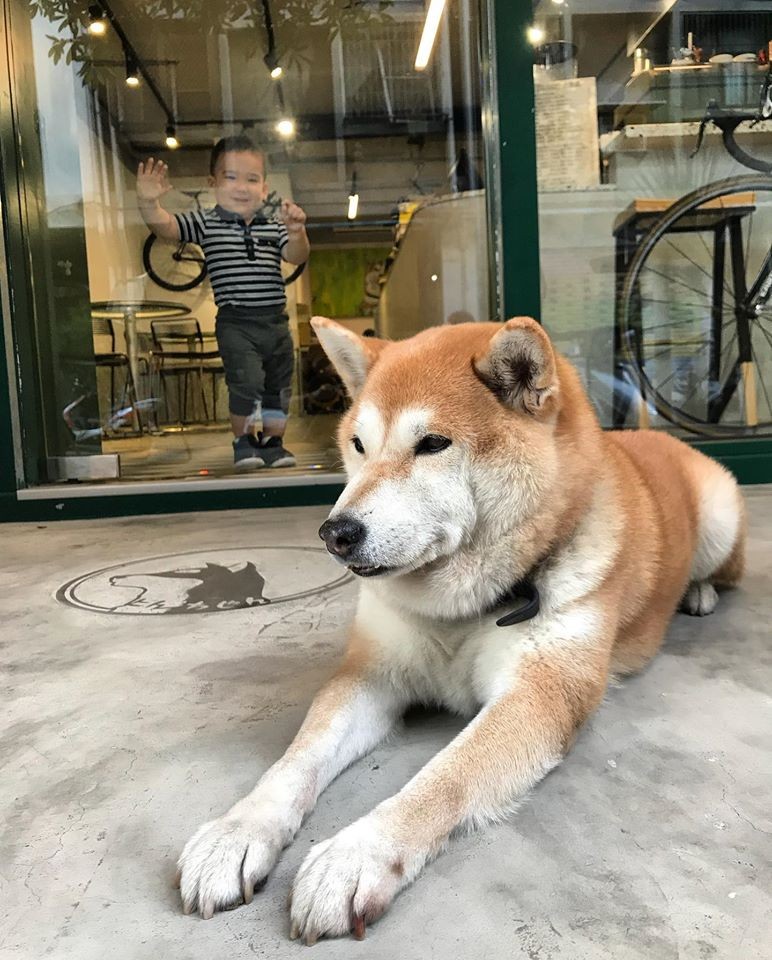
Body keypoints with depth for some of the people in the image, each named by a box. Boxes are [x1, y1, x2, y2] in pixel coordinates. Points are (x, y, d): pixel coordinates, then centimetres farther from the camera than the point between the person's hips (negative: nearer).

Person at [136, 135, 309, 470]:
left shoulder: (273, 225, 9)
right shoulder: (205, 223, 1)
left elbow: (296, 256, -2)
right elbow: (164, 226, -9)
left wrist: (296, 232, -22)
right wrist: (148, 201, -29)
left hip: (276, 320, 5)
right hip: (235, 322, -4)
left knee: (279, 386, 12)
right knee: (246, 380, -20)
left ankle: (272, 443, 29)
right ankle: (243, 443, -1)